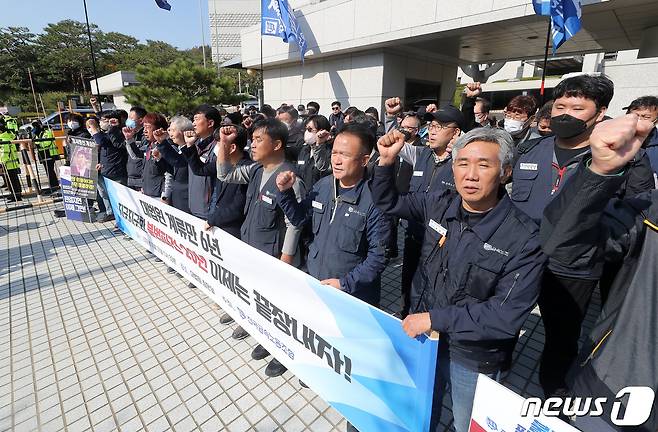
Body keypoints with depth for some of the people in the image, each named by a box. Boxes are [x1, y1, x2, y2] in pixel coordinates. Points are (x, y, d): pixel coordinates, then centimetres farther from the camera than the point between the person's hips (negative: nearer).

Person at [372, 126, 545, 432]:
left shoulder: (524, 238, -23)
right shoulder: (440, 204, -11)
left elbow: (507, 315, -25)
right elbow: (387, 203, 2)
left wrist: (434, 318, -24)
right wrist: (387, 161, -13)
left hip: (474, 358, -3)